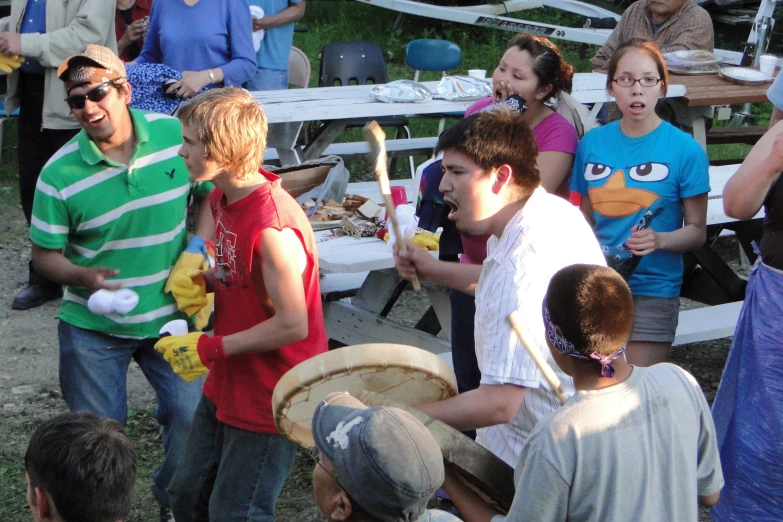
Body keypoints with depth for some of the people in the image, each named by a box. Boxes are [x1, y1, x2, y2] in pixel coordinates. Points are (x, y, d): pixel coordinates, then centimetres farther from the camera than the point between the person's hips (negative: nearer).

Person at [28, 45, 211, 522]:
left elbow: (209, 194, 6)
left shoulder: (176, 135, -11)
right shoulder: (60, 173, -14)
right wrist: (84, 277, -26)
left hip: (171, 315, 1)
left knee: (193, 416, 5)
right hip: (93, 325, -1)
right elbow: (45, 254, -6)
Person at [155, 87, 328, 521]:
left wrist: (211, 348, -20)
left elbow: (292, 325, -27)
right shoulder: (224, 197, 1)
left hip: (269, 398, -10)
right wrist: (203, 281, -4)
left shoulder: (273, 227, -29)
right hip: (226, 386, 10)